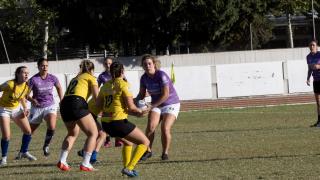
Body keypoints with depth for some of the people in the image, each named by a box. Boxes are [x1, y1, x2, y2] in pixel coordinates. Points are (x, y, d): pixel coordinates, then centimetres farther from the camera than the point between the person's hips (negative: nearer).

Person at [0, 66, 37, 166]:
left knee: (28, 131, 5)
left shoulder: (27, 86, -11)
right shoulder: (10, 84, -30)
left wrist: (25, 108, -5)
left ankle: (24, 152, 28)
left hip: (17, 109, 6)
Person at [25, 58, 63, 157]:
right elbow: (26, 94, -11)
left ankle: (46, 146, 1)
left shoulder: (52, 78, -4)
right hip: (37, 107, -1)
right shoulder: (34, 79, -13)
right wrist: (32, 100, -30)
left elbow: (59, 88, 17)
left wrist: (62, 100, 12)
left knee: (52, 127, -23)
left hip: (50, 106, 1)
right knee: (30, 130, 6)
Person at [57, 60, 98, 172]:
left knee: (73, 133, 28)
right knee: (93, 133, 2)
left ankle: (62, 161, 18)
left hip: (64, 104, 7)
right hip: (77, 103, -7)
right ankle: (85, 164, -8)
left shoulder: (75, 78, 32)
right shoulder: (90, 77, 13)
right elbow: (96, 96, 1)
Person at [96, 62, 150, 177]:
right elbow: (131, 107, -13)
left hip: (105, 123, 8)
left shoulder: (106, 85, 9)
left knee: (128, 142, 32)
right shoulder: (123, 85, -10)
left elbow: (98, 104, 12)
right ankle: (129, 168, -7)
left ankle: (126, 166, 29)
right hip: (118, 122, -8)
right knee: (145, 142, 3)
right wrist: (140, 112, 6)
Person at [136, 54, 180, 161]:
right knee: (150, 126, -18)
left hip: (171, 104, -5)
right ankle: (148, 151, -4)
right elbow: (142, 94, 6)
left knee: (165, 128, -20)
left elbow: (165, 95, -24)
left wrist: (151, 106, -26)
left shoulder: (161, 75, -22)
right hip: (156, 105, 5)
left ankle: (165, 153, -2)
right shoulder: (144, 78, -3)